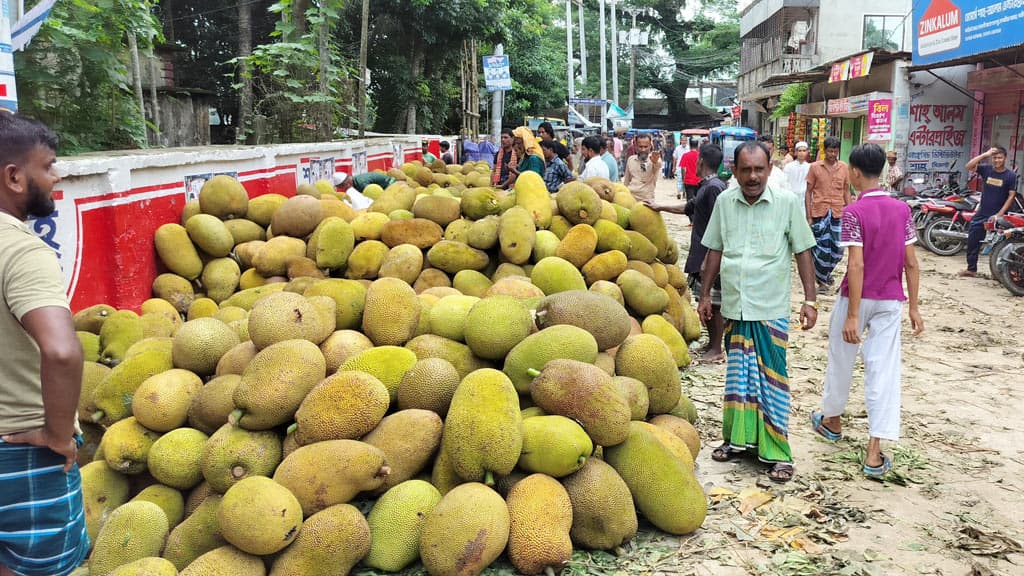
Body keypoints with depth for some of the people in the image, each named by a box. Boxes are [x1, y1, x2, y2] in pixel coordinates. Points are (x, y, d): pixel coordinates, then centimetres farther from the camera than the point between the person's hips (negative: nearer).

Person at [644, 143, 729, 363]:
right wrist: (660, 207, 35)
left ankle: (717, 349, 7)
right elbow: (688, 207, 31)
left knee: (714, 303, -1)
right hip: (701, 255, 10)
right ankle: (712, 343, 26)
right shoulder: (706, 187, 15)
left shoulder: (714, 187, -16)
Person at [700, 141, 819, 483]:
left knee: (771, 379, -1)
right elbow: (714, 251, 12)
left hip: (771, 309, -3)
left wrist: (810, 300, -5)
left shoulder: (787, 203, -4)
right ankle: (737, 438, 25)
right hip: (733, 306, 3)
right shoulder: (724, 202, 5)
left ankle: (777, 452, 7)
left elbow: (803, 252, 0)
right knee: (737, 376, 12)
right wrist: (705, 295, 11)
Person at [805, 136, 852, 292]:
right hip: (820, 213, -3)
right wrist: (808, 216, -3)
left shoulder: (844, 167, 9)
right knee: (822, 249, -2)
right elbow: (808, 192, 2)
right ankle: (822, 280, 15)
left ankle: (826, 273, 28)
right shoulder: (815, 167, 1)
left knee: (838, 249, 3)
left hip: (838, 213, 3)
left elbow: (846, 191, 14)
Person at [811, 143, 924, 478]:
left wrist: (852, 315, -19)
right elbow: (911, 263, 2)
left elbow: (857, 265, -19)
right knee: (884, 369, 1)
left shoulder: (854, 212, -14)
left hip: (858, 298, -4)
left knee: (841, 360, 17)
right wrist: (914, 307, 8)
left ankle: (832, 421, 38)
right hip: (890, 300, 4)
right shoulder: (902, 209, 1)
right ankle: (874, 454, -1)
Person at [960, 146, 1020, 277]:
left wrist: (999, 214, -15)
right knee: (972, 242, 6)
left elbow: (1011, 196, -9)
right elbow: (969, 166, -9)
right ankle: (971, 269, 17)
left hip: (998, 216, -3)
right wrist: (985, 154, -15)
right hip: (982, 214, 4)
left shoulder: (1011, 175, -7)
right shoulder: (987, 169, 1)